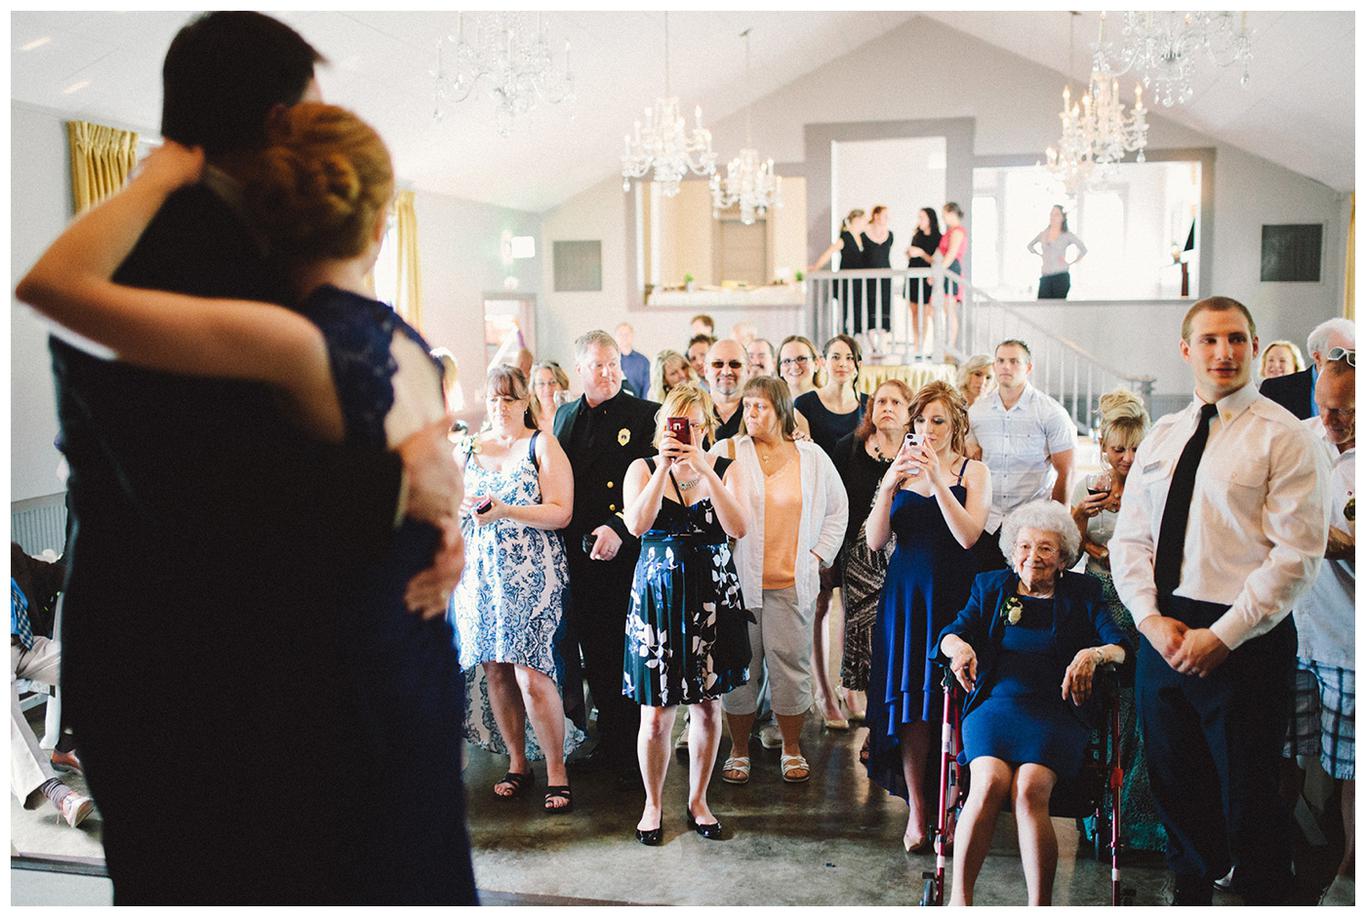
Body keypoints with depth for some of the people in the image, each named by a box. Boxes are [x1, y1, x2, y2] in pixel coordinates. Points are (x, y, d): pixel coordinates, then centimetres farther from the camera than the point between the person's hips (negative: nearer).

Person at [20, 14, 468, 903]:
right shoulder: (140, 255, -17)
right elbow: (185, 471, -29)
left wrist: (437, 516, -10)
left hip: (281, 657, 8)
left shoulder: (265, 253, 10)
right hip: (181, 673, -8)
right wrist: (399, 484, -21)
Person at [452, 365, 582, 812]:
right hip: (480, 575, 5)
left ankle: (556, 769, 5)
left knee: (532, 677, -10)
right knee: (495, 671, 6)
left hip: (532, 577, -4)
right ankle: (517, 762, 21)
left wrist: (505, 510, -21)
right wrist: (461, 507, -7)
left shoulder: (543, 445, 0)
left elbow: (560, 512, -9)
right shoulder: (469, 448, 13)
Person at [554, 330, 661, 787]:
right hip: (579, 556, 5)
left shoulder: (645, 416, -3)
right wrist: (568, 542, 5)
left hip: (626, 556, -5)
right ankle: (609, 744, 26)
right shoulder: (564, 416, 13)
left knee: (627, 656, 1)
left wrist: (618, 529, -21)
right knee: (595, 655, 12)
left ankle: (634, 751, 14)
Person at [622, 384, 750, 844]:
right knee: (656, 714, 1)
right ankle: (653, 804, 21)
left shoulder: (725, 470, 2)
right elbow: (637, 524, -16)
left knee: (708, 706, 9)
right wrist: (665, 465, -21)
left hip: (713, 595, 1)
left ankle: (698, 800, 27)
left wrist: (703, 469, -21)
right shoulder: (643, 469, 2)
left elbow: (738, 527, -14)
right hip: (658, 594, -1)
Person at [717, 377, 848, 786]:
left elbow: (837, 510, 18)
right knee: (740, 666, 4)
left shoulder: (813, 457, 8)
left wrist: (819, 554, 9)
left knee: (791, 663, 4)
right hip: (739, 579, -1)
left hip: (792, 582, 1)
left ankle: (792, 749, 20)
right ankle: (739, 750, 18)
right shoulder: (728, 454, 2)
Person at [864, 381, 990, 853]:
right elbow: (875, 541, -1)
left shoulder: (973, 472, 1)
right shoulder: (900, 470, 8)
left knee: (951, 705, -2)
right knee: (910, 705, 2)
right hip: (905, 596, 2)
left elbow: (968, 535, -14)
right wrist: (888, 485, -14)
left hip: (953, 597, -2)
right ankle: (917, 810, 10)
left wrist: (938, 480, -20)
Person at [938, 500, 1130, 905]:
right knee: (989, 783, -27)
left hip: (1058, 712, -1)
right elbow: (951, 632, 6)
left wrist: (1095, 654, -21)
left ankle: (1040, 906, -22)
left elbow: (1122, 646, 2)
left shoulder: (1082, 593, 14)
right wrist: (959, 646, -18)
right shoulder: (990, 587, 18)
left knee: (1029, 791, -28)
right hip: (995, 704, 1)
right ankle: (959, 899, -21)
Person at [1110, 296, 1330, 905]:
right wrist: (1151, 618, -5)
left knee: (1247, 796, 5)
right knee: (1175, 784, 17)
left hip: (1244, 641, -5)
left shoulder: (1284, 438, -7)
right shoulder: (1161, 437, 11)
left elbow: (1295, 555, -13)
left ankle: (1265, 900, 27)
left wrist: (1223, 635, -16)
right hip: (1161, 634, 6)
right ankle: (1191, 891, 37)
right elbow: (1128, 538, 9)